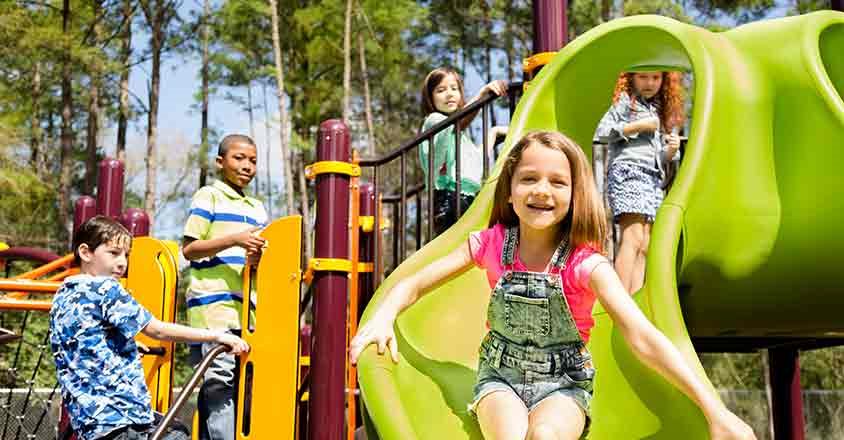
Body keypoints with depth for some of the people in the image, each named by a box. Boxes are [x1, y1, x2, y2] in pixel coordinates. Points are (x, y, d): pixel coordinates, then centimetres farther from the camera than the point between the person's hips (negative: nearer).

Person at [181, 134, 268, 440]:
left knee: (243, 381, 5)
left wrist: (258, 258, -1)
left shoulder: (258, 209, 21)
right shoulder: (208, 196, 2)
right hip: (213, 305, -7)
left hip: (247, 310, 7)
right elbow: (189, 249, -5)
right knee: (219, 379, -11)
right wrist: (234, 239, -17)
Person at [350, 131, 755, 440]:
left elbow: (643, 339, -23)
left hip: (564, 383, -1)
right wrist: (382, 318, -26)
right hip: (501, 376, 2)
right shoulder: (490, 245, -8)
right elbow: (415, 284, -3)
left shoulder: (585, 264, -16)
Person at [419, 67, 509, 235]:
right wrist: (482, 93, -33)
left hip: (467, 201, 8)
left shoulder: (460, 134, 28)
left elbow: (478, 161, 31)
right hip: (449, 202, -8)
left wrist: (494, 132, 31)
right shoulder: (434, 120, 0)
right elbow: (455, 123, -23)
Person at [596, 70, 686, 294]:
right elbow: (603, 131, -6)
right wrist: (639, 126, -8)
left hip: (654, 178, 7)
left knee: (644, 247, -1)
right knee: (632, 239, -20)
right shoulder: (625, 100, 7)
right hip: (628, 170, -7)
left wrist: (672, 150, 3)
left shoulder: (663, 110, 25)